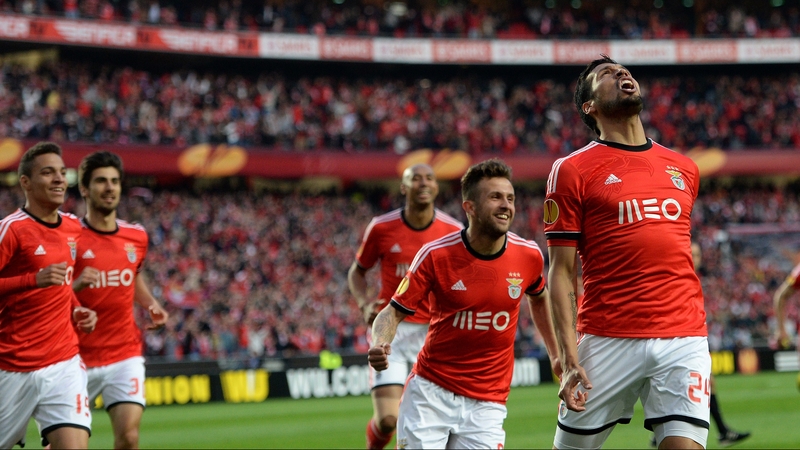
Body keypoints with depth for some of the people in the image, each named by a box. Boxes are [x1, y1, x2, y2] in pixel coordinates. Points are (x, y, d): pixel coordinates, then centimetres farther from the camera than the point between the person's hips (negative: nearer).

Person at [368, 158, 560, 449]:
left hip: (486, 402, 2)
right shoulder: (435, 255, -11)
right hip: (430, 391, -2)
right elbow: (394, 313, -8)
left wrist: (555, 354, 20)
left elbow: (538, 298, 19)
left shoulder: (529, 255, -3)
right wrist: (379, 345, -28)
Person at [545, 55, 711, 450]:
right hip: (608, 340, -3)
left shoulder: (684, 169, 16)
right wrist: (569, 358, -10)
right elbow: (562, 273, 0)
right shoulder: (573, 170, 2)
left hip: (684, 339, 3)